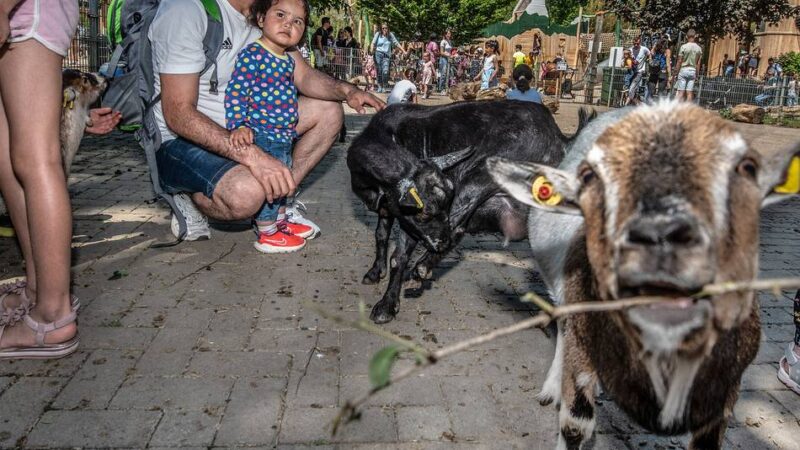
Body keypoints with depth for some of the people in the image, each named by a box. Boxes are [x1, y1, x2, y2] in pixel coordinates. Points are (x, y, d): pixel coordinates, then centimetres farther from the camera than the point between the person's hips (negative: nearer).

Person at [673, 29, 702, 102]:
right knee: (689, 93, 3)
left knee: (681, 92, -5)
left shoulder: (684, 47, -7)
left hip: (684, 70, -3)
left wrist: (676, 71, 2)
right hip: (693, 71, 3)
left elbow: (679, 61, -6)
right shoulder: (699, 48, 4)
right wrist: (697, 75, 13)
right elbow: (698, 64, 6)